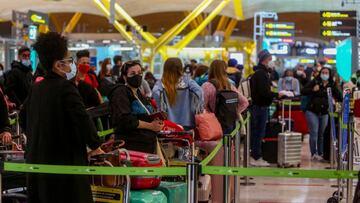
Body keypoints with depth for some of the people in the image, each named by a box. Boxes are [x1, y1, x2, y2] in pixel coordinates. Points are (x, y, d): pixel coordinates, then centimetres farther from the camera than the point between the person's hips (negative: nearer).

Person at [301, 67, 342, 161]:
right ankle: (314, 154, -5)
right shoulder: (314, 82, -3)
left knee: (321, 134, 9)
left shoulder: (332, 85, 4)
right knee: (314, 133, -8)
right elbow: (303, 91, -7)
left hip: (324, 113, 3)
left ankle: (320, 154, 17)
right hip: (312, 111, -3)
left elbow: (339, 98, 4)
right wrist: (313, 90, -22)